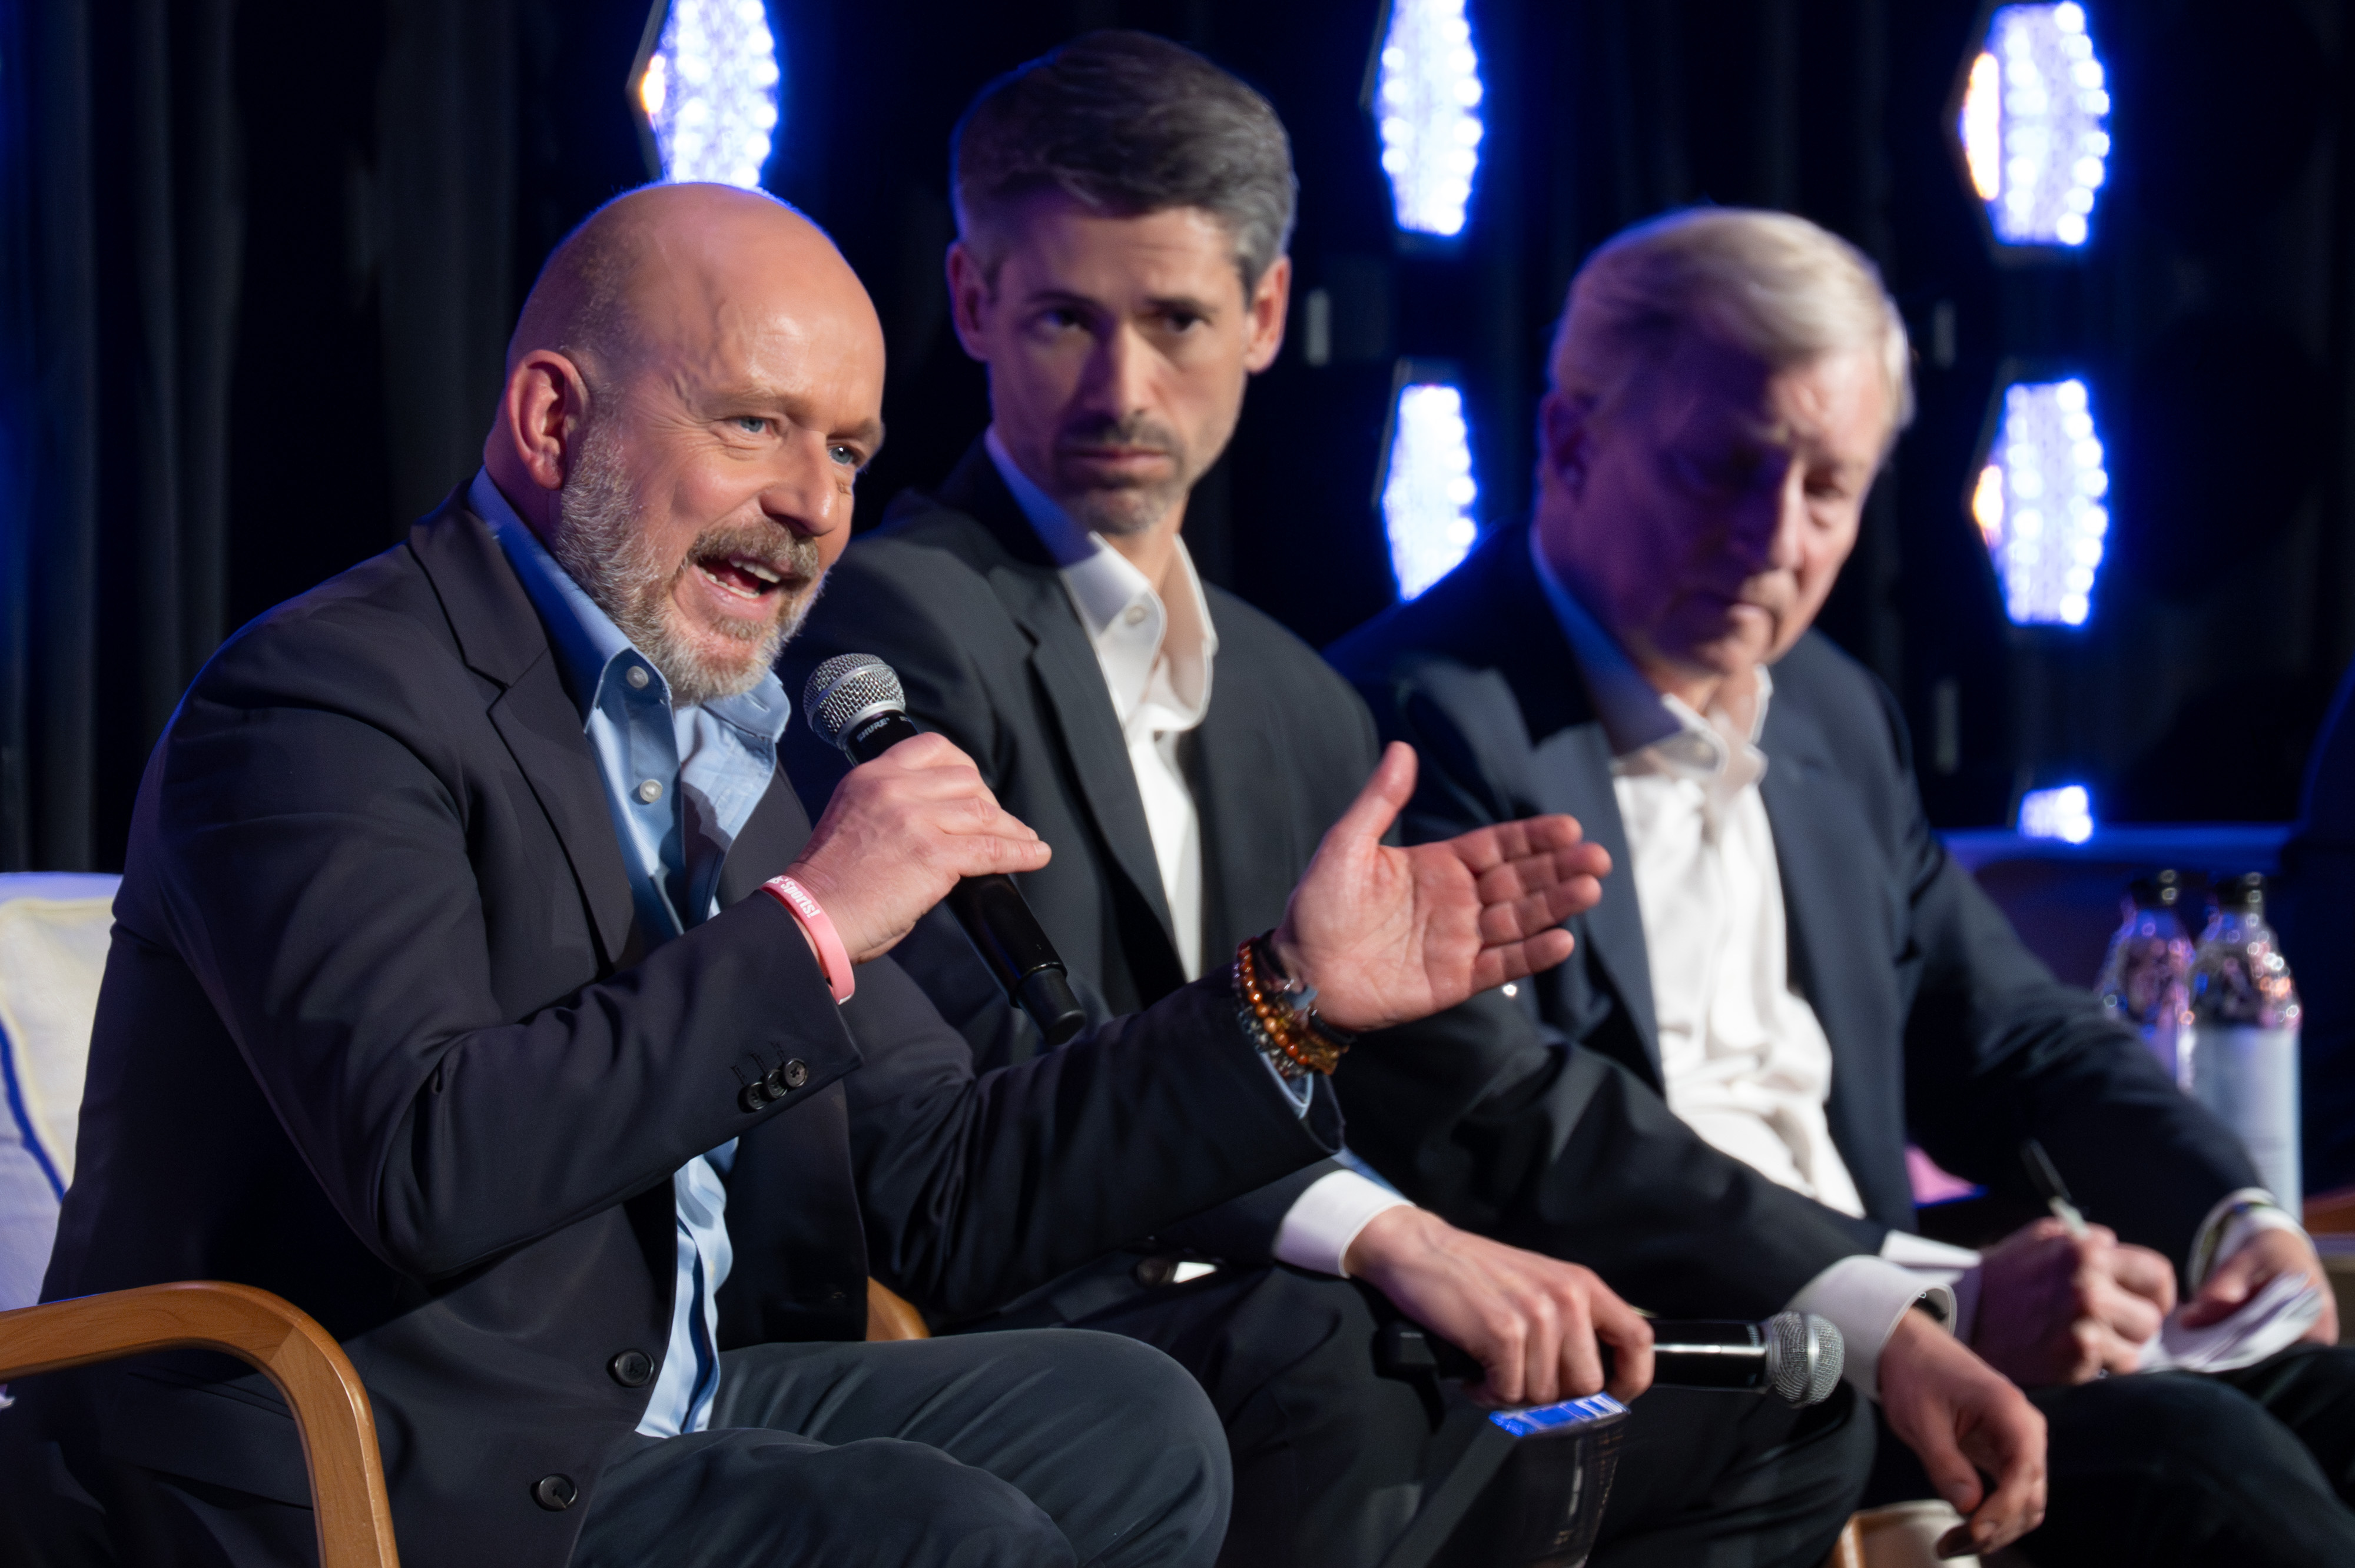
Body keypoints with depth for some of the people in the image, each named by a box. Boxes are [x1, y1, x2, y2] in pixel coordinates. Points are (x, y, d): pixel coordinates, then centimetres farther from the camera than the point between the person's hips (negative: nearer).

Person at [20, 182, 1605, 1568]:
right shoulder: (325, 699, -13)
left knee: (1128, 1426, 0)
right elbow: (422, 1169, -29)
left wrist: (1296, 993, 3)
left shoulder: (709, 737, 14)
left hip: (644, 1416, 9)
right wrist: (805, 928, -24)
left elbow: (939, 1202, 12)